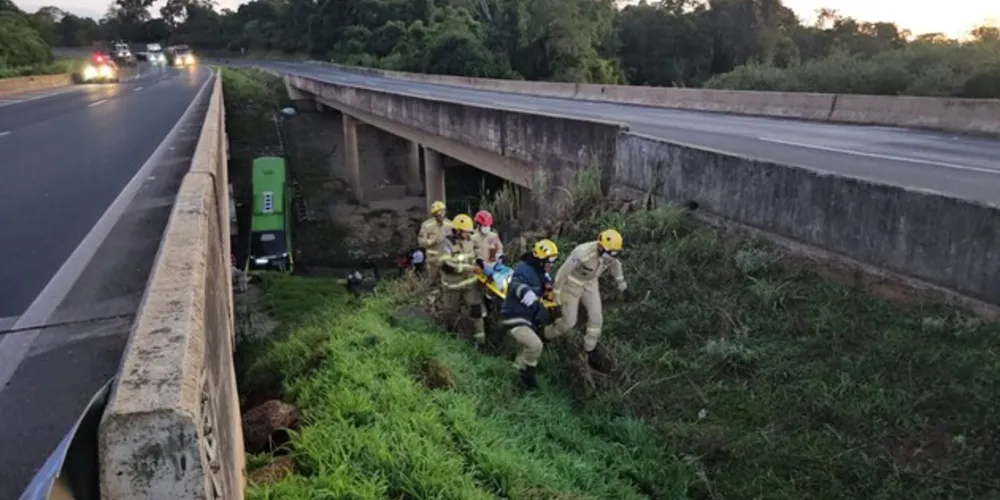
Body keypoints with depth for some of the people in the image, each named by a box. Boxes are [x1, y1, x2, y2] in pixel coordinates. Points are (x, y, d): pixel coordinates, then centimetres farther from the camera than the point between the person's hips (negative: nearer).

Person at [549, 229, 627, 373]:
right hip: (572, 283, -6)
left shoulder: (610, 252, -19)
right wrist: (556, 294, -19)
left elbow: (615, 263, 7)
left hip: (590, 283, 6)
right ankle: (544, 336, 29)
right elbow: (562, 272, -28)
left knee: (596, 318, -1)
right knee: (569, 322, 0)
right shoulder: (583, 253, -39)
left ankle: (590, 354, 16)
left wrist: (620, 281, 20)